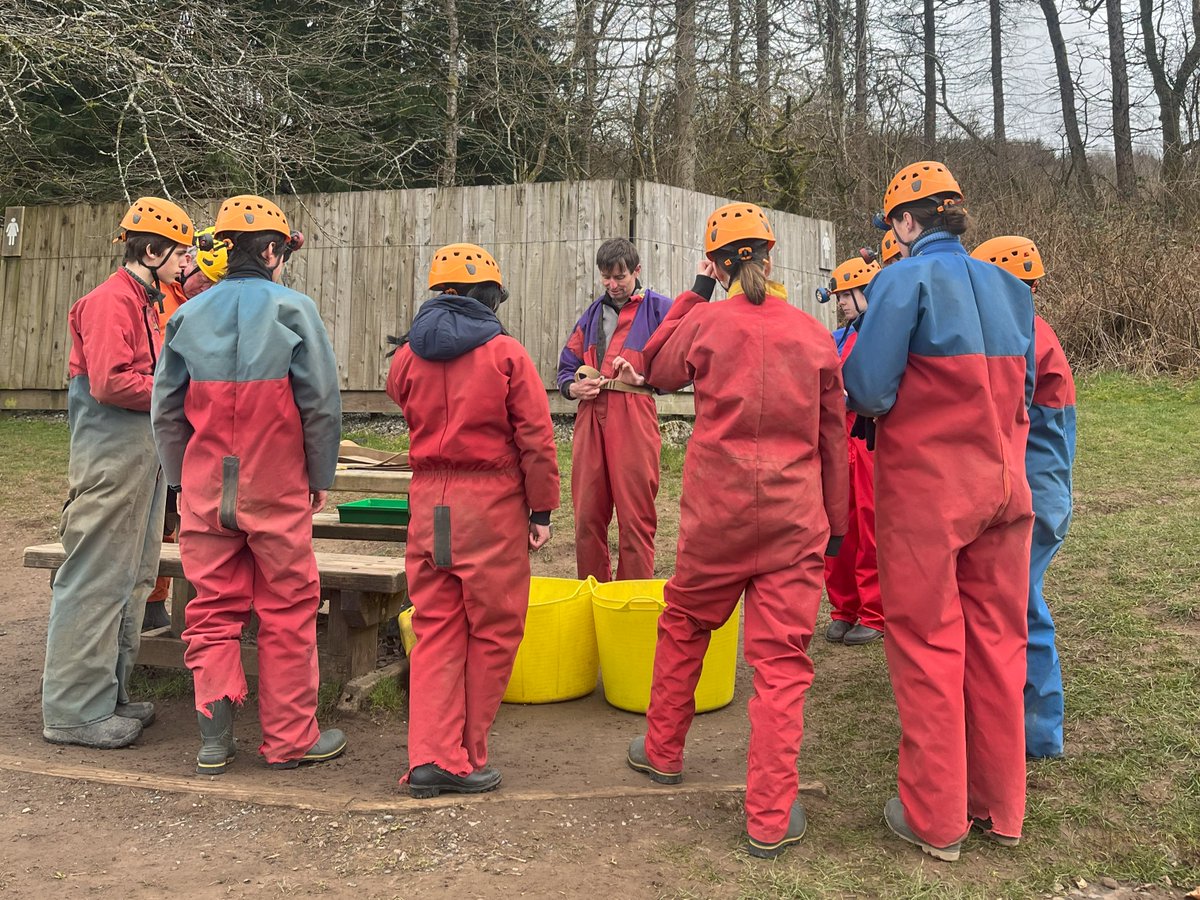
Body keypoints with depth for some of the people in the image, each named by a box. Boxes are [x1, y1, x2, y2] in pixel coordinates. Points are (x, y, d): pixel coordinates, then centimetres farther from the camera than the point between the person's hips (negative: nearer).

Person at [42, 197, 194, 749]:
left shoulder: (143, 302, 18)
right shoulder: (111, 300, -12)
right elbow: (110, 382, -21)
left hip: (142, 451, 10)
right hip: (112, 453, -10)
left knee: (131, 578, 14)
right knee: (97, 578, -5)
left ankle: (110, 695, 23)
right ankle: (74, 711, 3)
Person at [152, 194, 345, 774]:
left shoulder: (188, 315, 6)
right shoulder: (292, 310, -6)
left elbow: (167, 410, 7)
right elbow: (321, 404, -7)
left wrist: (182, 481, 16)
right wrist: (321, 476, 3)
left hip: (205, 492, 4)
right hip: (278, 491, -3)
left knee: (212, 611, 11)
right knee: (287, 612, 6)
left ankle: (214, 739, 12)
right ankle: (289, 738, 14)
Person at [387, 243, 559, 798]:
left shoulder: (406, 357, 6)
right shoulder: (506, 354, -7)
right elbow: (535, 439, -9)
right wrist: (542, 511, -2)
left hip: (428, 501, 4)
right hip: (491, 502, -4)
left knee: (435, 628, 12)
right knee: (491, 631, 9)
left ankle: (430, 757, 8)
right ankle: (466, 758, 15)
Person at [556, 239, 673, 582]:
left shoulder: (659, 309, 3)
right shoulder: (593, 313, 20)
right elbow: (567, 365, 22)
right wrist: (573, 387, 1)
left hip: (634, 422, -5)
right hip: (590, 421, 5)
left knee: (635, 518, -1)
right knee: (587, 517, 8)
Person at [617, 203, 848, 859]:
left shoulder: (707, 321, -4)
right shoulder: (815, 335, 3)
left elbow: (656, 369, 15)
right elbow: (833, 436, 8)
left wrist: (694, 293, 18)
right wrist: (834, 523, 17)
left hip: (716, 511, -1)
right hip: (794, 518, 1)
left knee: (683, 626, 21)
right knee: (781, 660, 2)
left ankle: (662, 751, 38)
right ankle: (771, 819, 5)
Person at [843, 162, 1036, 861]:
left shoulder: (906, 279, -8)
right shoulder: (1009, 288, 11)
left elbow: (869, 389, -14)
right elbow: (1020, 391, 13)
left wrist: (874, 407, 7)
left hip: (925, 488, -6)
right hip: (1003, 483, 6)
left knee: (928, 645, 3)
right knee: (997, 641, 13)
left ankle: (936, 820, 13)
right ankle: (1000, 807, 24)